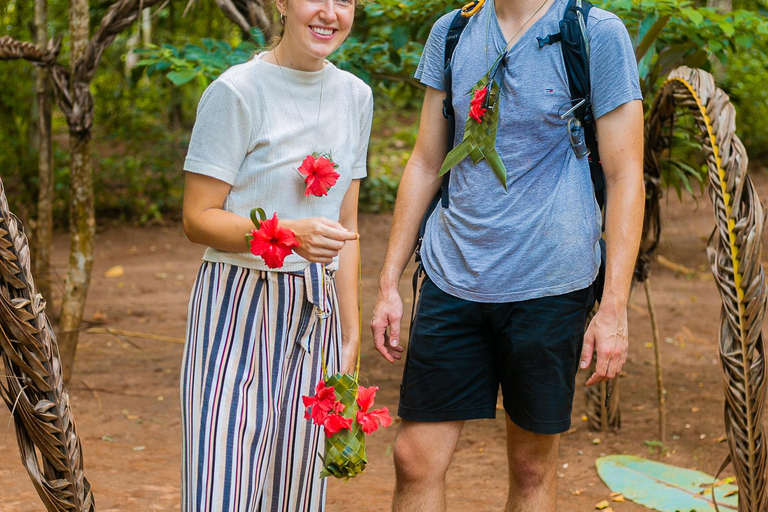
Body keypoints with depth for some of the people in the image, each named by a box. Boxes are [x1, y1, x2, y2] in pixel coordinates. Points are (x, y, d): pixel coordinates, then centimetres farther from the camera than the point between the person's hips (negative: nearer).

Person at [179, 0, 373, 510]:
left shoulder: (355, 96, 10)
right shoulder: (237, 91, -8)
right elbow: (198, 218, -10)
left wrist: (350, 330, 14)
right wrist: (288, 233, -25)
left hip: (315, 308, 5)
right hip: (239, 304, -5)